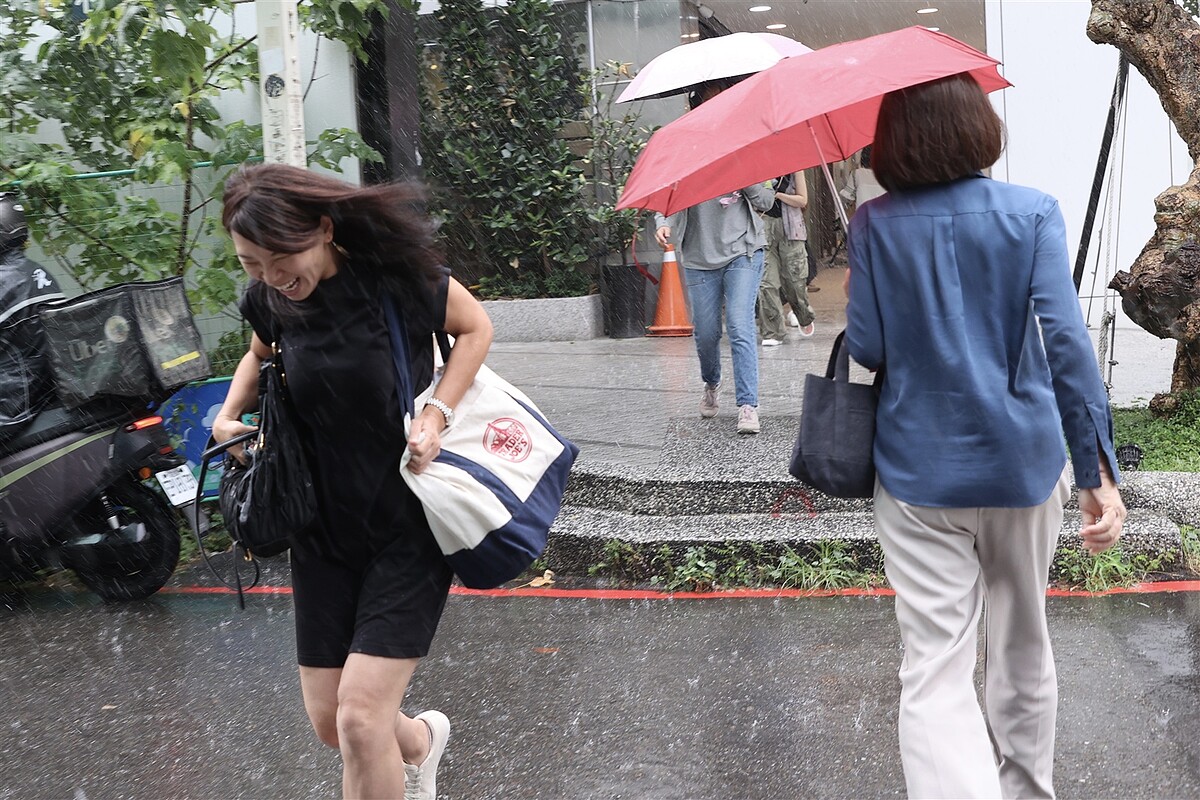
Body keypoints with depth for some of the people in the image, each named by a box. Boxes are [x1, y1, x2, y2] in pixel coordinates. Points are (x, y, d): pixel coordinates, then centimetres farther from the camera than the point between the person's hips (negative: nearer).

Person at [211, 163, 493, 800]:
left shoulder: (396, 271, -17)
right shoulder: (271, 298, -4)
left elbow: (475, 326, 0)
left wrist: (437, 413, -14)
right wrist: (229, 413, 1)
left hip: (409, 523, -5)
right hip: (325, 529, 5)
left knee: (361, 717, -12)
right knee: (327, 719, 10)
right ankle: (420, 739, 43)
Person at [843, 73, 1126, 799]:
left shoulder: (874, 225, -4)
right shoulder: (1034, 213, -6)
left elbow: (867, 350, -3)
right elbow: (1066, 341, -13)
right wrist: (1099, 472, -11)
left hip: (919, 474, -1)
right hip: (1023, 466, 2)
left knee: (934, 672, -1)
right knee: (1023, 645, 23)